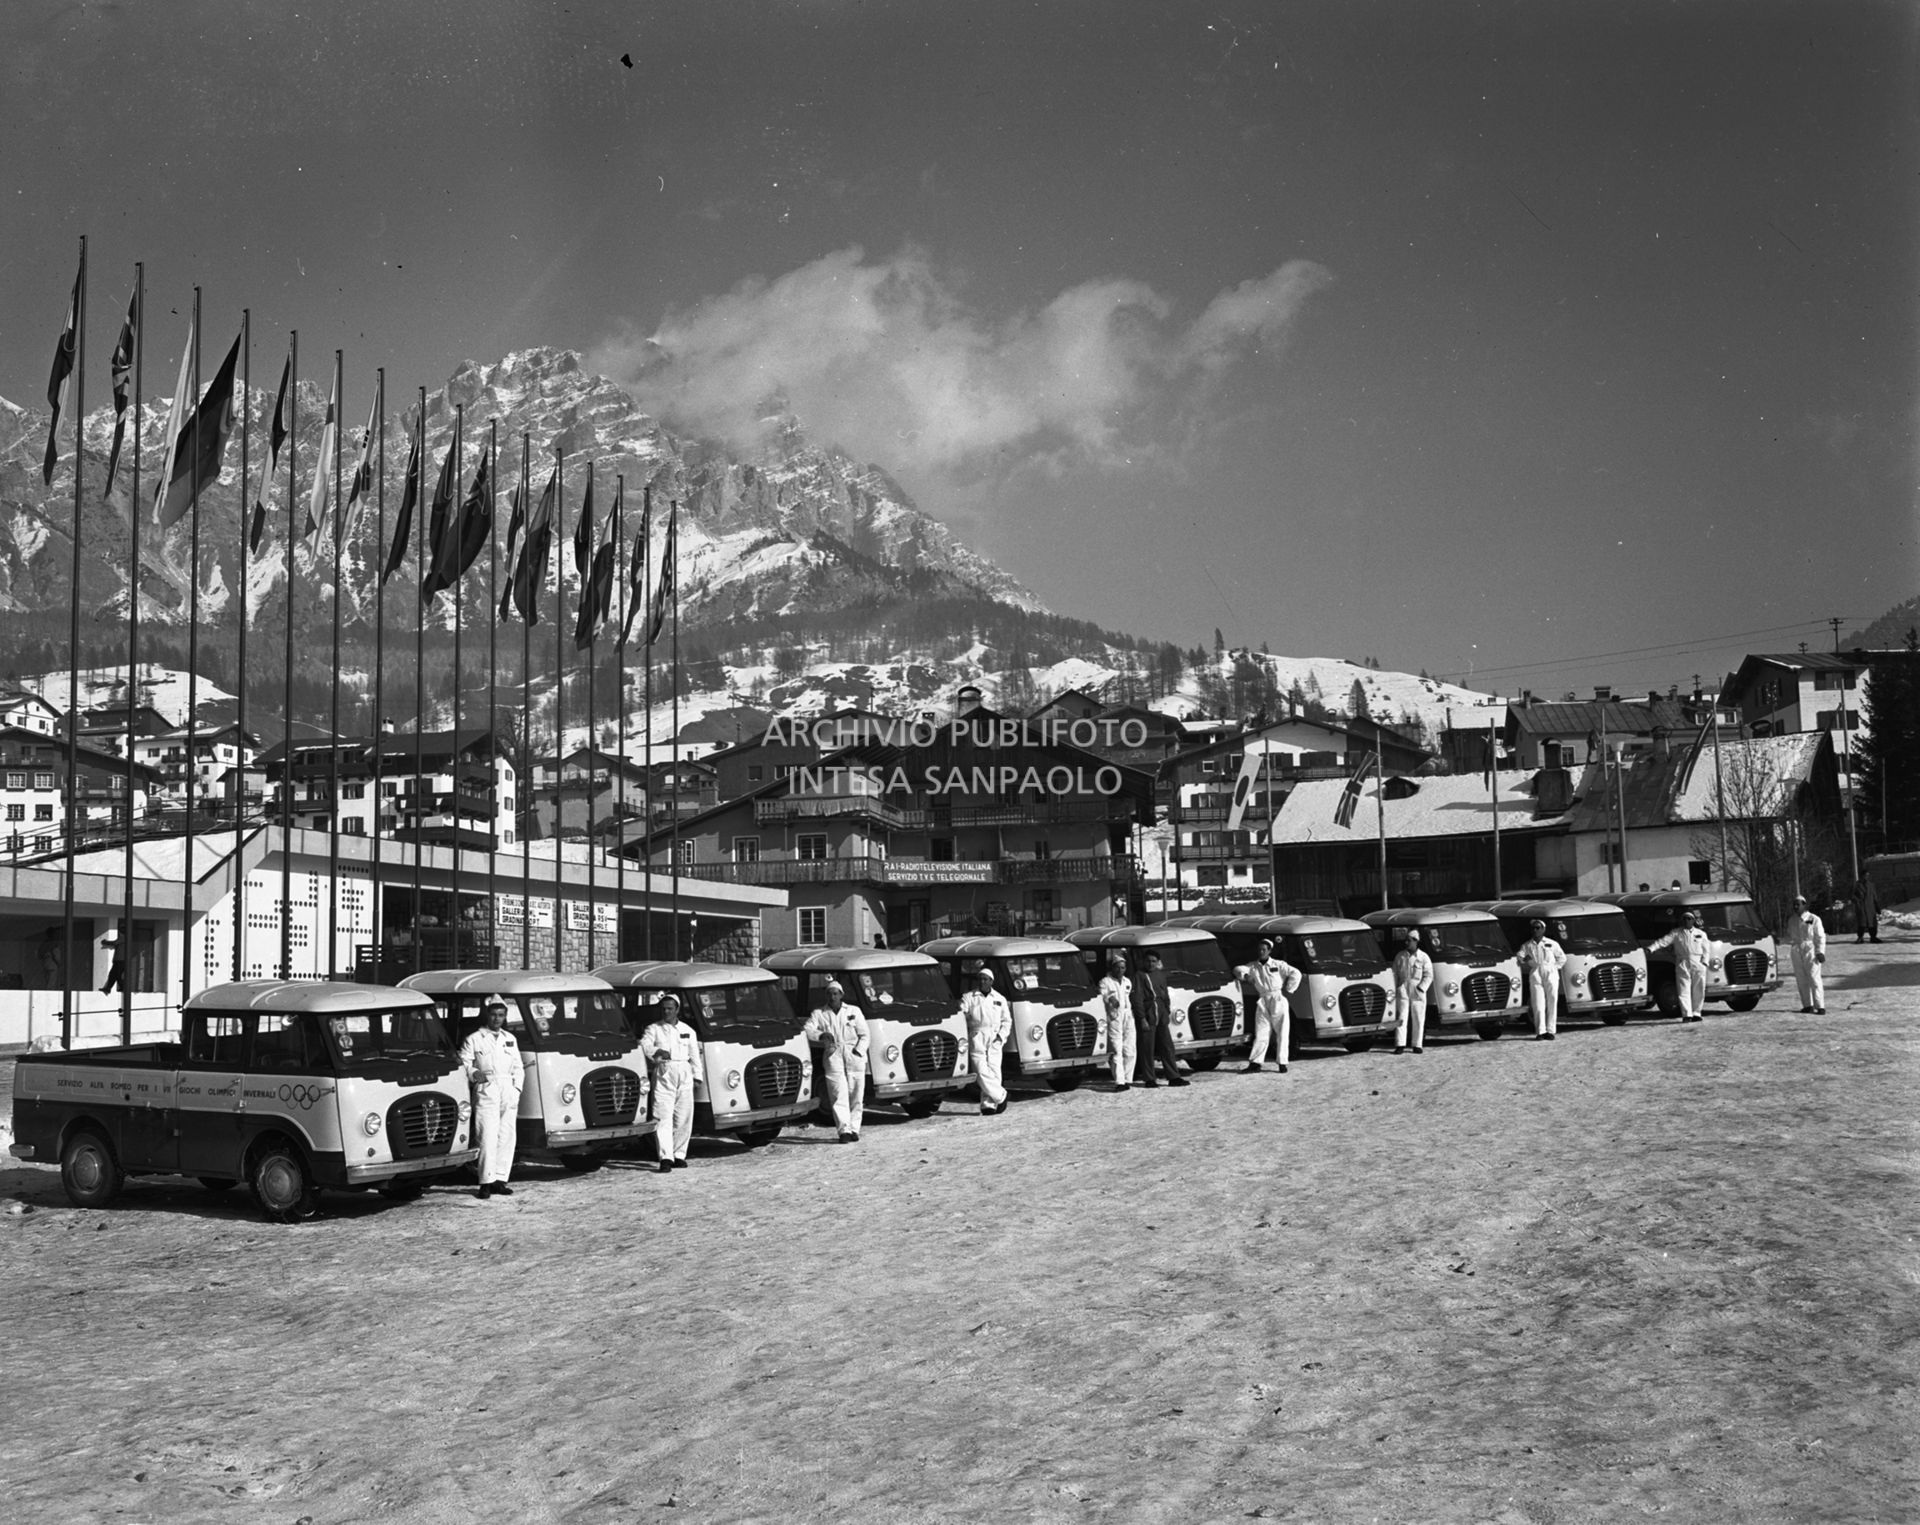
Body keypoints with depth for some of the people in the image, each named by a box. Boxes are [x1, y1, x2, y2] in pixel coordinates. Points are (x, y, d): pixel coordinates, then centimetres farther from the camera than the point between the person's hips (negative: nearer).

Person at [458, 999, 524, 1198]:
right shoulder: (474, 1039, 6)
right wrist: (475, 1074, -18)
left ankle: (500, 1179, 8)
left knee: (507, 1137, 2)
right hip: (486, 1092, -5)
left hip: (509, 1093, 5)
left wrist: (517, 1088, 8)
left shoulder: (510, 1039, 21)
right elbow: (463, 1065, 0)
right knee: (488, 1138, -11)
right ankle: (486, 1182, -9)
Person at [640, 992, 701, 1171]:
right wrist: (657, 1051, -27)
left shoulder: (688, 1031, 18)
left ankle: (679, 1156, 14)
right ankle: (665, 1158, -17)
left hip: (684, 1075, 3)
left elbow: (694, 1055, 19)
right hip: (663, 1073, -3)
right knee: (663, 1118, -12)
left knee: (684, 1118, 3)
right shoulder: (654, 1029, 9)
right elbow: (643, 1045, -8)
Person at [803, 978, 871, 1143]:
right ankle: (844, 1130, -17)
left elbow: (864, 1035, 12)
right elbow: (807, 1030, -3)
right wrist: (821, 1035, -21)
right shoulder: (819, 1013, 10)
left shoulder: (854, 1011, 13)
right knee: (839, 1095, -12)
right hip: (833, 1056, -1)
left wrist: (858, 1051, -4)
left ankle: (854, 1129, 7)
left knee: (856, 1096, 1)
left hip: (854, 1056, 2)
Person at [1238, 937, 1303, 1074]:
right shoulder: (1253, 966, 9)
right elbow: (1238, 970, -1)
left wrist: (1288, 990, -4)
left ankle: (1282, 1063, 5)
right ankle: (1255, 1063, -2)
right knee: (1261, 1033, -1)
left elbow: (1295, 973, -1)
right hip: (1262, 1002, 2)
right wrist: (1244, 975, -22)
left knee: (1282, 1033, 0)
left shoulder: (1278, 965, 1)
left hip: (1278, 1001, -2)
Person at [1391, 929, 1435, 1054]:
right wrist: (1396, 988, 3)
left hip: (1418, 993, -1)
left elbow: (1428, 976, 0)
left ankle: (1417, 1045, 11)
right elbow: (1395, 974, 12)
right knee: (1401, 1019, -5)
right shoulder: (1400, 956, 9)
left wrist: (1421, 988, -10)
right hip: (1402, 991, 1)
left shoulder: (1423, 957, 2)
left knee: (1418, 1020, 4)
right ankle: (1400, 1044, -5)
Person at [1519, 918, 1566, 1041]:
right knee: (1538, 1004, -8)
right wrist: (1524, 960, -11)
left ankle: (1550, 1031, 2)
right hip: (1535, 975, 0)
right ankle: (1540, 1031, -8)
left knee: (1552, 1003, -2)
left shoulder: (1552, 944, 14)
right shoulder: (1526, 945, 15)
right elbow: (1519, 958, 6)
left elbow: (1562, 958, 18)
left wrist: (1555, 967, 6)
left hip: (1550, 974, 0)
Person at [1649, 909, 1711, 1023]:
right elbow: (1663, 941, -2)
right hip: (1682, 964, -2)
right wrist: (1651, 948, -16)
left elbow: (1706, 949, 14)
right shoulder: (1676, 933, 10)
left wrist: (1704, 962, -2)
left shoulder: (1701, 934, 16)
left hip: (1698, 964, 2)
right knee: (1684, 990, -7)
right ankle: (1687, 1014, -8)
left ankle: (1696, 1013, 9)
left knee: (1698, 990, 1)